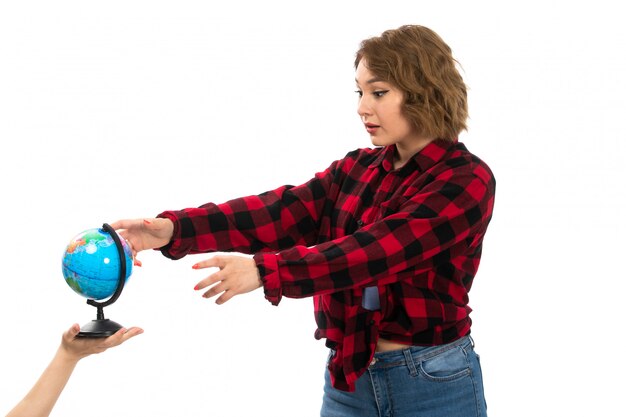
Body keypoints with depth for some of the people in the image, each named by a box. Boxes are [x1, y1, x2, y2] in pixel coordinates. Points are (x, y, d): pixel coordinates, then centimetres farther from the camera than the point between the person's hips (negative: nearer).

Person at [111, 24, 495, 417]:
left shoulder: (467, 180, -13)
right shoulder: (357, 170, 6)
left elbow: (375, 251, -25)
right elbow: (279, 212, -8)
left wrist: (265, 271, -35)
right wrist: (173, 228, -22)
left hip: (433, 385, -5)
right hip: (349, 378, 5)